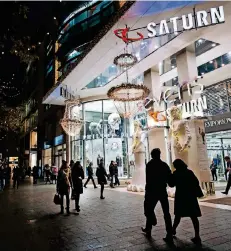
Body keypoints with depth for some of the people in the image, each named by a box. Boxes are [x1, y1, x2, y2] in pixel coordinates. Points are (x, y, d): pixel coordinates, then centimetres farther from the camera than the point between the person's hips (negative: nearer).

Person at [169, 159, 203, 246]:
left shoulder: (176, 173, -3)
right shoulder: (189, 172, 6)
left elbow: (171, 184, 3)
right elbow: (196, 182, 6)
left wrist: (171, 177, 16)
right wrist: (197, 193, 11)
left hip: (181, 196, -2)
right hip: (191, 196, 2)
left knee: (178, 215, 13)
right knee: (194, 216, 2)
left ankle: (173, 230, 28)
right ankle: (197, 237, -1)